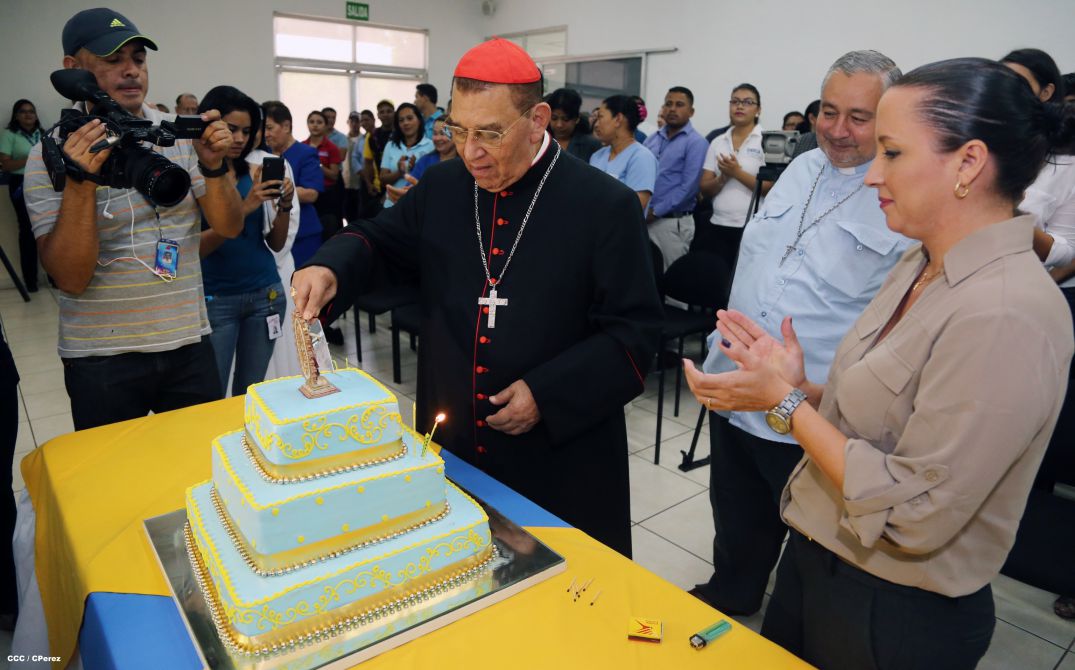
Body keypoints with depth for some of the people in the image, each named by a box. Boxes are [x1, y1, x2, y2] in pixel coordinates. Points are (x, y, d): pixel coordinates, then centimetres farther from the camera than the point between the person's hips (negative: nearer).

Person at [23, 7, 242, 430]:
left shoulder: (181, 135, 1)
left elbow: (229, 228, -1)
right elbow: (71, 279, -13)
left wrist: (213, 167, -18)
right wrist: (80, 181, -24)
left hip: (189, 345, 2)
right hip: (102, 359, -2)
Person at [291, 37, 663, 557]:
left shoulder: (605, 206, -12)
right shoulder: (441, 188, 2)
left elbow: (635, 334, -11)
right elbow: (378, 238, 16)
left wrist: (548, 395, -19)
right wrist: (331, 268, -7)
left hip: (560, 461, -4)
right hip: (449, 447, 5)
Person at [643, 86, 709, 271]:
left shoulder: (696, 143, -5)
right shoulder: (651, 139, 13)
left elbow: (688, 187, -13)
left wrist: (655, 212, -13)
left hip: (673, 223, -5)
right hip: (642, 219, 5)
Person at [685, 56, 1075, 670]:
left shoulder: (1006, 315, -27)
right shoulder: (923, 264, 1)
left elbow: (912, 514, -26)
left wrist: (786, 402, -21)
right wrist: (801, 386, -6)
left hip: (894, 617, -7)